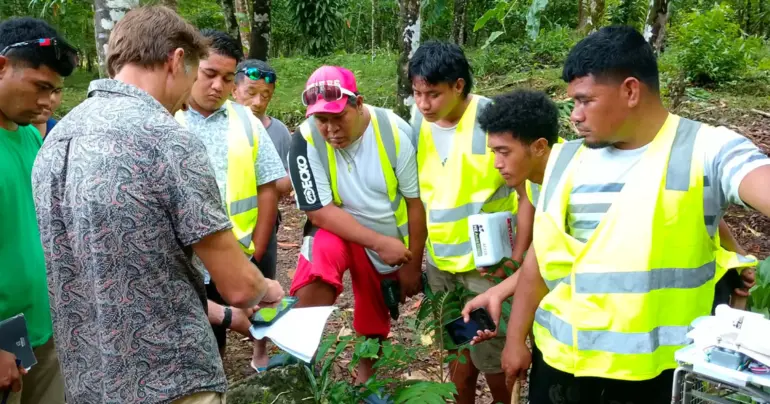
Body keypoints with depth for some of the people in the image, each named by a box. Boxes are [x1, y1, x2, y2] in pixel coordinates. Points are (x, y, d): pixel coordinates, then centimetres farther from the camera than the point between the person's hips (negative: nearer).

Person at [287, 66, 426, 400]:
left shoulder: (395, 132, -22)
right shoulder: (305, 140, -24)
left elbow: (416, 200, -14)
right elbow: (319, 210, -22)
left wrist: (413, 264, -10)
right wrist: (379, 242, -29)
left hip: (393, 242, 2)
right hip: (338, 228, -1)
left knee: (375, 322, 13)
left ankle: (366, 377, 44)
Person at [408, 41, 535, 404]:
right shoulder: (418, 120, -1)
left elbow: (528, 194, -12)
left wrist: (516, 261, -14)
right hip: (439, 262, 5)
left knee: (492, 359, 4)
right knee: (458, 352, 19)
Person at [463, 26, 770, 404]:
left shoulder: (706, 150, -9)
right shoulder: (566, 159, 4)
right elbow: (540, 258, 8)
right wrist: (515, 338, 10)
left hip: (654, 371, -3)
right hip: (559, 358, 4)